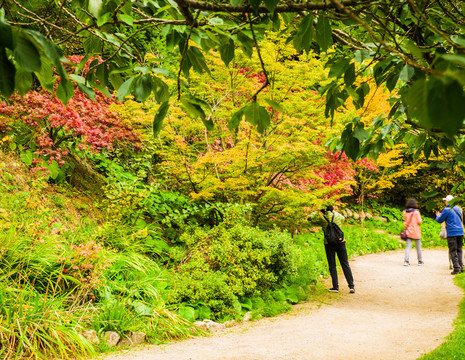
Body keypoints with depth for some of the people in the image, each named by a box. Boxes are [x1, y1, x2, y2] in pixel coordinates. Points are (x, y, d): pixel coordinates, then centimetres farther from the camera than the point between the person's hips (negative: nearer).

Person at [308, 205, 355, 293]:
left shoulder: (321, 218, -5)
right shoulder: (337, 215, 3)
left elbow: (310, 219, 9)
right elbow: (343, 219, 28)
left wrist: (317, 212, 17)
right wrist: (334, 211, 31)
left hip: (329, 244, -2)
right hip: (340, 242, 2)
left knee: (332, 266, 8)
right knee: (345, 265, 6)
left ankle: (335, 287, 6)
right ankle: (351, 286, 3)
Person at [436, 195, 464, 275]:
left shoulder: (446, 210, -9)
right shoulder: (458, 208, 12)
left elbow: (439, 220, -1)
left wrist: (438, 216, 21)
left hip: (452, 233, -6)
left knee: (453, 251, -2)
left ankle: (456, 268, -6)